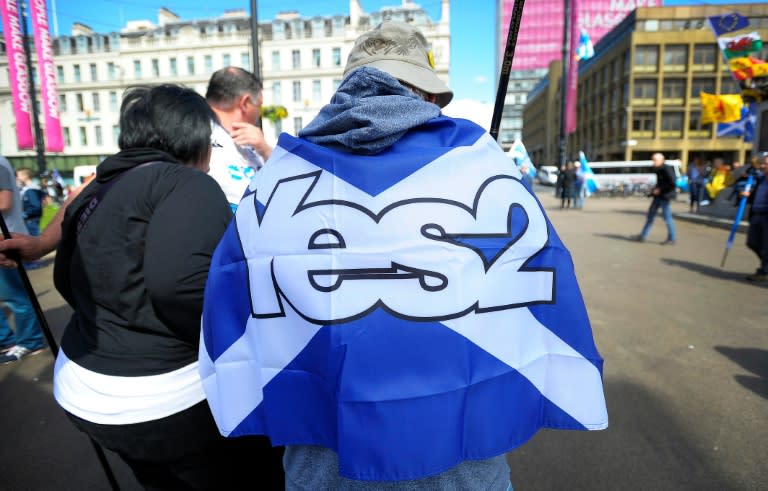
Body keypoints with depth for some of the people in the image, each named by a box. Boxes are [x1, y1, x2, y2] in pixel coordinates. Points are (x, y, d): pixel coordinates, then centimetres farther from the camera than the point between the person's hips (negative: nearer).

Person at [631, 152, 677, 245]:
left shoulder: (667, 169, -16)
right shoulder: (658, 169, 10)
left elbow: (672, 183, -23)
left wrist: (660, 189, -18)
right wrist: (655, 188, 8)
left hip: (665, 196, -9)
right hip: (658, 195, 9)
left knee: (667, 216, -3)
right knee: (651, 214, 9)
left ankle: (672, 239, 8)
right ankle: (643, 236, 14)